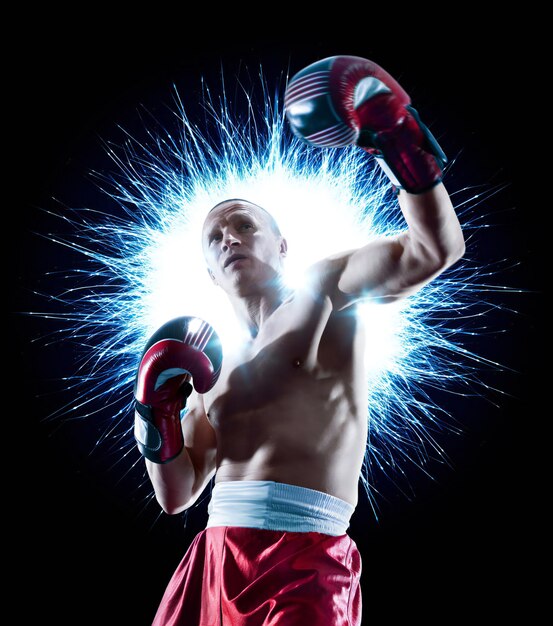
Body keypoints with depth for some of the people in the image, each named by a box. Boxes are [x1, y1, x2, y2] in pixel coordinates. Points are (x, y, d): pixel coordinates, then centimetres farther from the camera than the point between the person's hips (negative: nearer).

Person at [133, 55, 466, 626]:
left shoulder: (326, 290, 5)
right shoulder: (214, 364, 19)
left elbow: (436, 249, -12)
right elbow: (176, 496, 19)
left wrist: (401, 141, -22)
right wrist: (157, 412, 3)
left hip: (303, 562, -5)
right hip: (213, 559, 6)